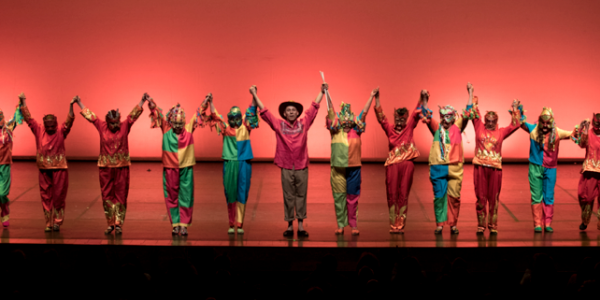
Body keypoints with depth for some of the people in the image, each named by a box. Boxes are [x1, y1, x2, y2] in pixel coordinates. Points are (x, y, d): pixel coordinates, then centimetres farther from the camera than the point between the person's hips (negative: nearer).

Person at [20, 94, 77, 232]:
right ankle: (48, 223, 11)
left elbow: (69, 121, -15)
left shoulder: (61, 131, -3)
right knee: (46, 197, 5)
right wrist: (23, 102, -2)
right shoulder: (39, 130, 3)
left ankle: (57, 222, 10)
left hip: (59, 168, -2)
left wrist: (71, 105, -27)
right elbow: (28, 118, 3)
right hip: (44, 169, 2)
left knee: (59, 196, 2)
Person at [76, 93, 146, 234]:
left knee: (120, 196, 2)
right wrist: (79, 103, 9)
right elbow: (89, 115, 7)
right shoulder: (102, 127, 2)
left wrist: (142, 101, -15)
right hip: (105, 166, 2)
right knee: (107, 196, 6)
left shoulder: (124, 127, -2)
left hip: (121, 166, -1)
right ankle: (110, 224, 14)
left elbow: (134, 114, -6)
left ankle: (119, 224, 7)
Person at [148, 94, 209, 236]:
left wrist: (206, 101, 1)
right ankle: (175, 224, 10)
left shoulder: (188, 129, 1)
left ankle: (184, 224, 5)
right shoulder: (166, 129, 1)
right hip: (170, 168, 0)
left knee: (186, 197, 1)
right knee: (172, 197, 4)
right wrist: (150, 102, -10)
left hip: (186, 168, 0)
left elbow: (199, 113, 5)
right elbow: (157, 112, -1)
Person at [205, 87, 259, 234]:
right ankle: (231, 225, 8)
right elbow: (215, 116, 1)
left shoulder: (245, 127, 6)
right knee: (230, 193, 2)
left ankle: (240, 224, 0)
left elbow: (252, 111, -2)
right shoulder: (225, 128, 7)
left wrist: (254, 95, -13)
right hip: (229, 163, 1)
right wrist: (211, 102, -13)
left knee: (242, 194, -1)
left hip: (244, 163, 0)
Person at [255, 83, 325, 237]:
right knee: (288, 196, 5)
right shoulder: (278, 124, 2)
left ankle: (301, 226, 8)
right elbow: (264, 111, 4)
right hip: (286, 166, 0)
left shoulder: (304, 123, 4)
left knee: (301, 195, 4)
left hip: (301, 166, 1)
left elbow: (314, 107, 8)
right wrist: (254, 95, 4)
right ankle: (290, 226, 10)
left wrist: (322, 91, 7)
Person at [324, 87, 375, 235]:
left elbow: (364, 112, 7)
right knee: (339, 196, 2)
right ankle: (341, 225, 8)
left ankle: (353, 224, 10)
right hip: (338, 167, -1)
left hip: (353, 167, 1)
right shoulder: (336, 130, 3)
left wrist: (372, 96, 7)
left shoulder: (356, 130, 6)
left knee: (352, 196, 4)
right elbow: (331, 110, 0)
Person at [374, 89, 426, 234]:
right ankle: (393, 225, 6)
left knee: (403, 196, 2)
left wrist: (422, 99, -17)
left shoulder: (409, 127, 6)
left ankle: (400, 225, 4)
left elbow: (417, 113, -2)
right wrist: (376, 99, -15)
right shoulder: (389, 128, 4)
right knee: (392, 195, 1)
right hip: (392, 164, 0)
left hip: (407, 163, 0)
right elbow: (380, 116, -4)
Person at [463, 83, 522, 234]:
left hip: (495, 167, 1)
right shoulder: (479, 127, 8)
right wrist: (471, 92, 8)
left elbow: (515, 125, 10)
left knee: (493, 197, 4)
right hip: (480, 166, -1)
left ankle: (493, 225, 12)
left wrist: (515, 109, 4)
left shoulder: (501, 132, 10)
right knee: (480, 197, 3)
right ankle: (481, 224, 11)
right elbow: (472, 111, 8)